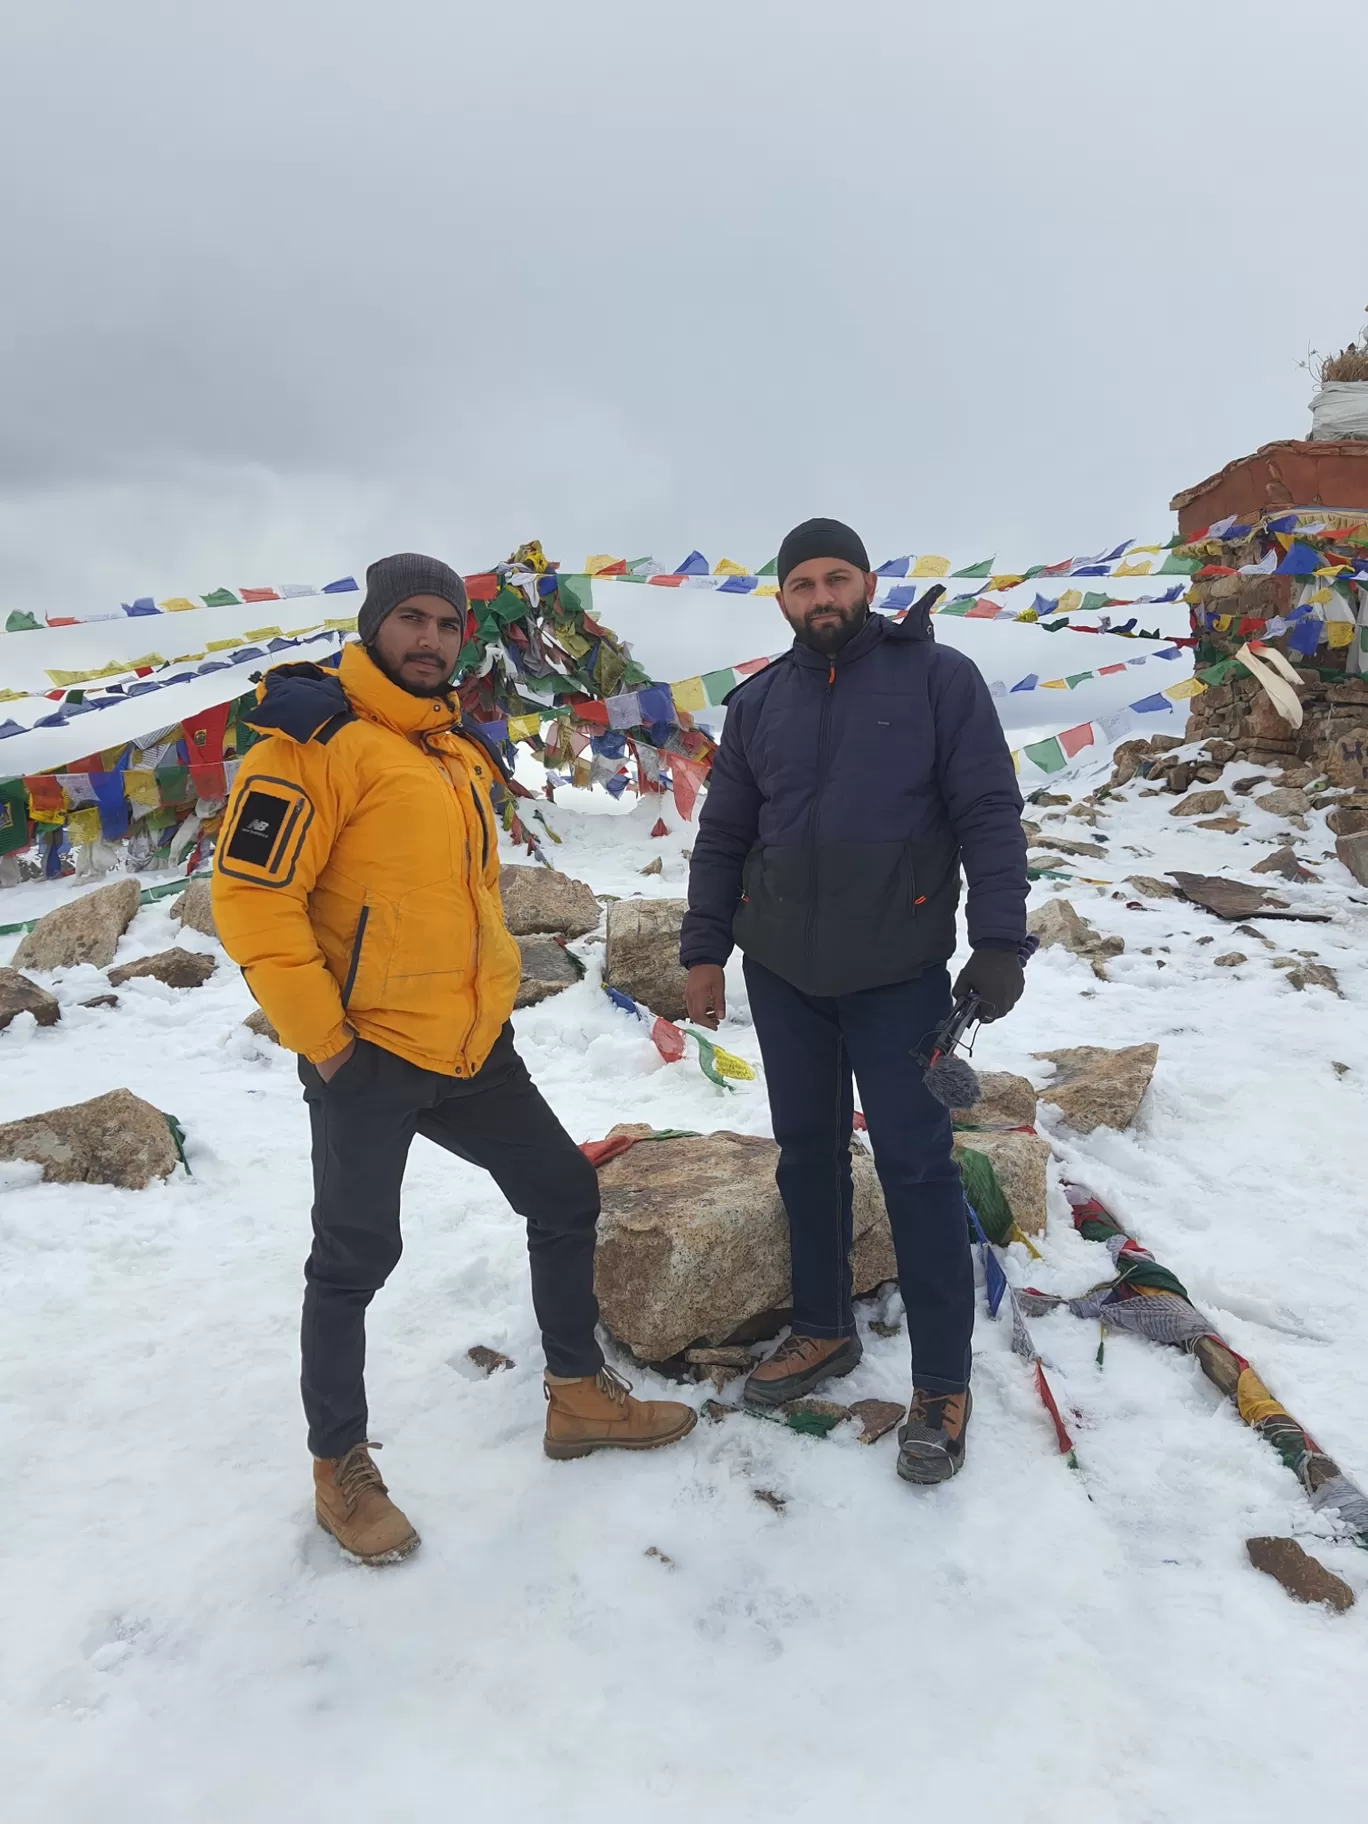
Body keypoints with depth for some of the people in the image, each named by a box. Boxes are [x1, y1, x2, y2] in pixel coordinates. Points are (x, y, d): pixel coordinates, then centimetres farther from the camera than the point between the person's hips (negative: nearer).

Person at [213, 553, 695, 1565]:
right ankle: (341, 1467, 27)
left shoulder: (459, 751, 15)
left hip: (473, 1050, 8)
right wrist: (323, 1041, -16)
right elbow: (252, 896, -17)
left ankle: (578, 1393, 32)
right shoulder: (317, 734, -11)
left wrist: (496, 1000, 16)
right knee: (355, 1260, 5)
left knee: (567, 1193, 13)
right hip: (367, 1056, -8)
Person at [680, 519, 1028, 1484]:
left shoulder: (939, 677, -3)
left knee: (916, 1165, 0)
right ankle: (824, 1328, 32)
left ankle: (942, 1385, 12)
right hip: (781, 972, 4)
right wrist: (704, 950, 8)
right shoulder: (758, 702, 9)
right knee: (807, 1151, 13)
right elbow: (723, 836, 12)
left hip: (898, 971, -4)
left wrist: (1000, 941, -13)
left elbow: (990, 815, -6)